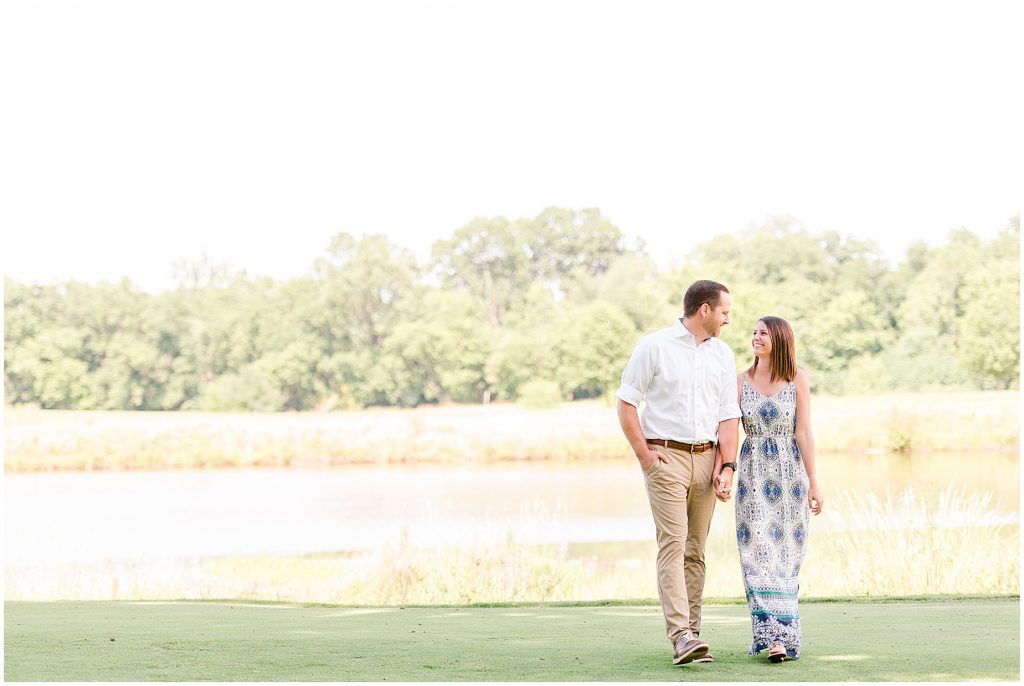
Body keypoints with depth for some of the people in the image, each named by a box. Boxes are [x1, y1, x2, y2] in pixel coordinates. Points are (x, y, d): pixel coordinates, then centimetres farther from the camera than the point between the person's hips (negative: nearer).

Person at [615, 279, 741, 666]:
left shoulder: (722, 354, 11)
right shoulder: (655, 347, -2)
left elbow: (729, 416, 10)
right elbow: (626, 402, -1)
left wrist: (727, 467, 0)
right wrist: (643, 454, -9)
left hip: (706, 458, 5)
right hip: (666, 456, -5)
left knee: (695, 550, 6)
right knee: (673, 544, -14)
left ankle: (691, 634, 11)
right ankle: (682, 637, -23)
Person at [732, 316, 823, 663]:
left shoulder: (797, 380, -1)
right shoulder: (741, 381, 4)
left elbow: (803, 433, -2)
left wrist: (813, 482, -5)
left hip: (789, 474, -1)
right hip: (753, 474, 1)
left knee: (784, 553, -1)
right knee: (758, 552, -3)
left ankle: (781, 634, -3)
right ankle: (769, 632, 1)